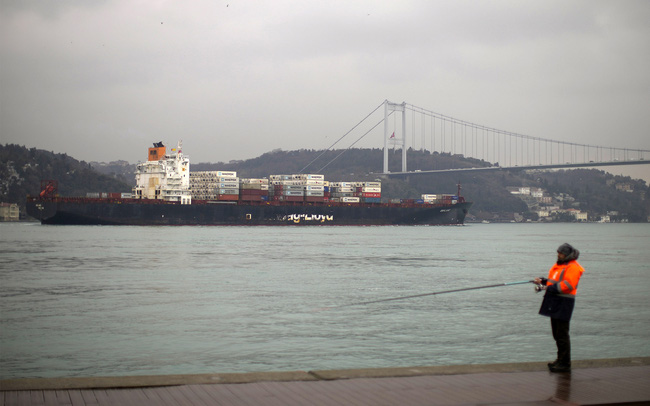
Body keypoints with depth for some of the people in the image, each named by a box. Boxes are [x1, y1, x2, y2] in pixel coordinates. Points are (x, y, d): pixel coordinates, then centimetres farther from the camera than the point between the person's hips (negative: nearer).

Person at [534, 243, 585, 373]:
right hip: (555, 303, 10)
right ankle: (561, 360, 24)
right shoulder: (559, 265, 18)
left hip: (564, 303, -10)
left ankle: (565, 364, -6)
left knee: (562, 334, -9)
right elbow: (554, 281, 24)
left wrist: (550, 288, -22)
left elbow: (567, 285, -23)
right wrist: (542, 281, 6)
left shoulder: (573, 267, -13)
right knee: (557, 333, 15)